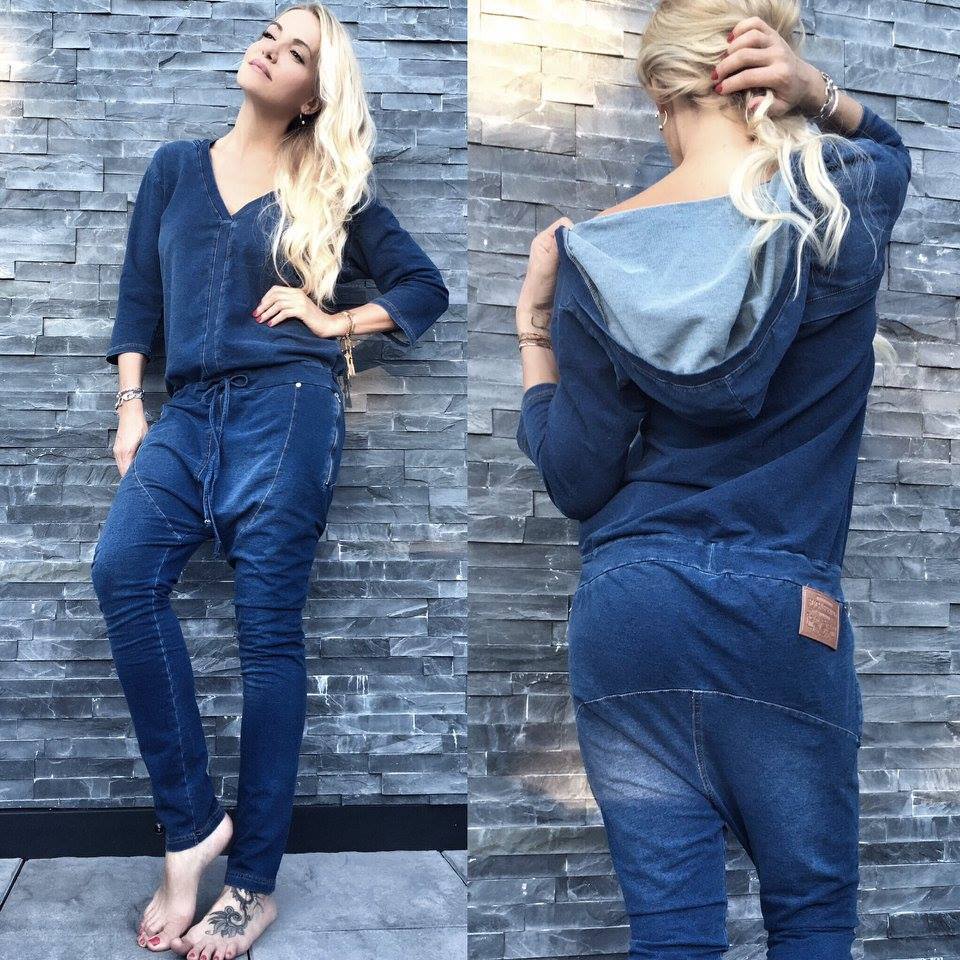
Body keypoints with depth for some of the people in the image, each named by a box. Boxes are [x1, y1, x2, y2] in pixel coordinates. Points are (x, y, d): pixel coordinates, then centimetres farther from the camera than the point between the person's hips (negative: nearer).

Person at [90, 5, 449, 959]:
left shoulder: (332, 190, 11)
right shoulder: (176, 166, 18)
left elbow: (425, 286, 12)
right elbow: (139, 294, 15)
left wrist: (332, 321, 0)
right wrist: (130, 408, 6)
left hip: (287, 406, -3)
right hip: (189, 410, 3)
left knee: (267, 627, -6)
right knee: (122, 572, -22)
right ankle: (191, 825, -12)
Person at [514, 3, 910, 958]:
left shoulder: (596, 253, -5)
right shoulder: (842, 208, -3)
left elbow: (577, 481, -1)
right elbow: (886, 147, 24)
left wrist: (533, 330, 8)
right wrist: (821, 95, 3)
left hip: (626, 615, 0)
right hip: (782, 612, 1)